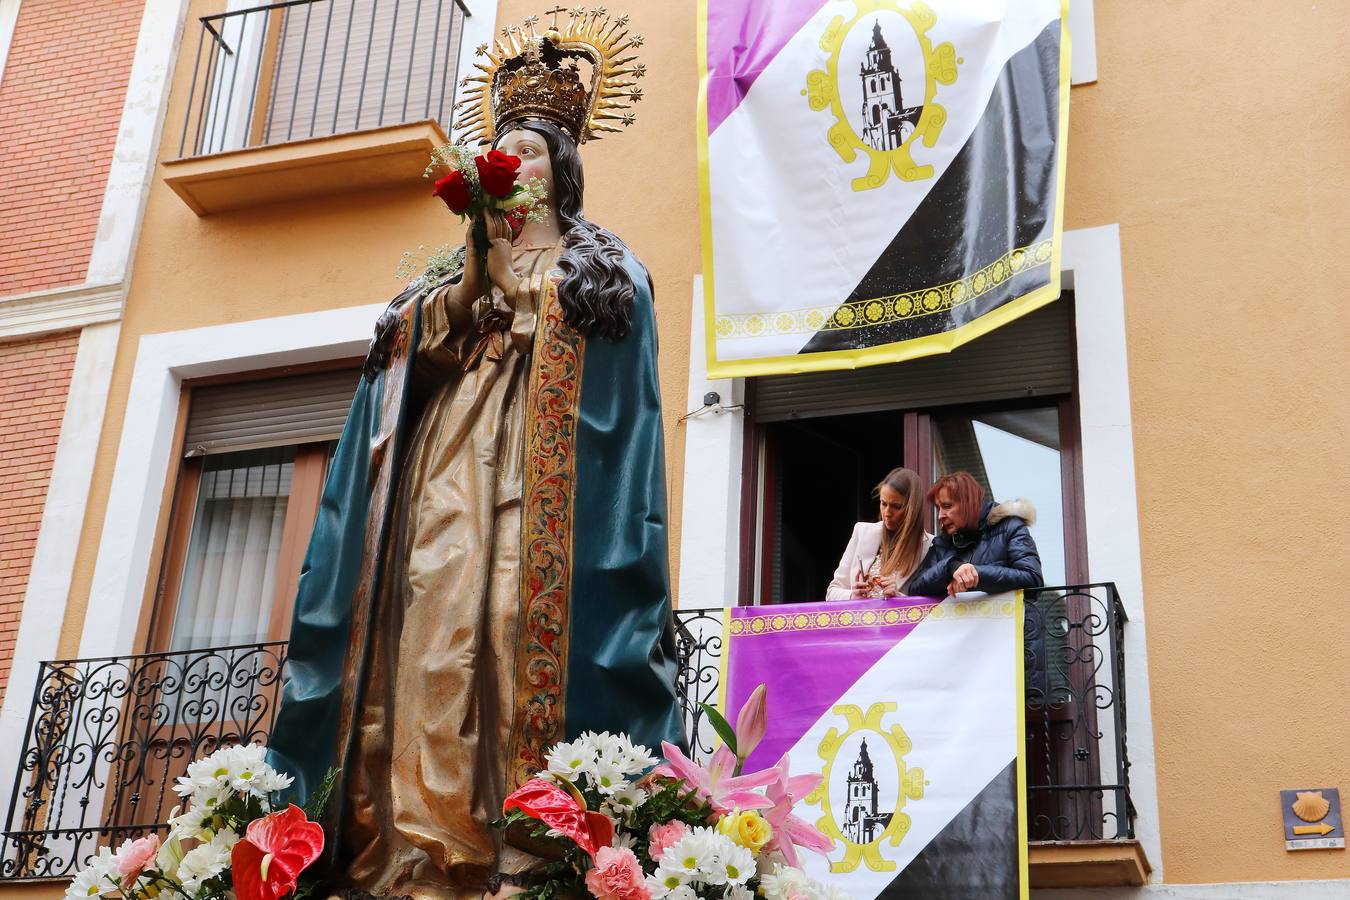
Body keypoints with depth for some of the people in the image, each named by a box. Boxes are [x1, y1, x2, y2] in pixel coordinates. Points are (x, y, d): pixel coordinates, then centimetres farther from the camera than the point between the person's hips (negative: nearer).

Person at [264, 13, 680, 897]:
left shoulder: (599, 267, 13)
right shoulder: (461, 271, 28)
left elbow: (616, 389, 1)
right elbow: (424, 346, 14)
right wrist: (474, 267, 5)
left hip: (539, 469, -4)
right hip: (452, 460, 5)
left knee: (519, 622, -19)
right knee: (435, 625, -11)